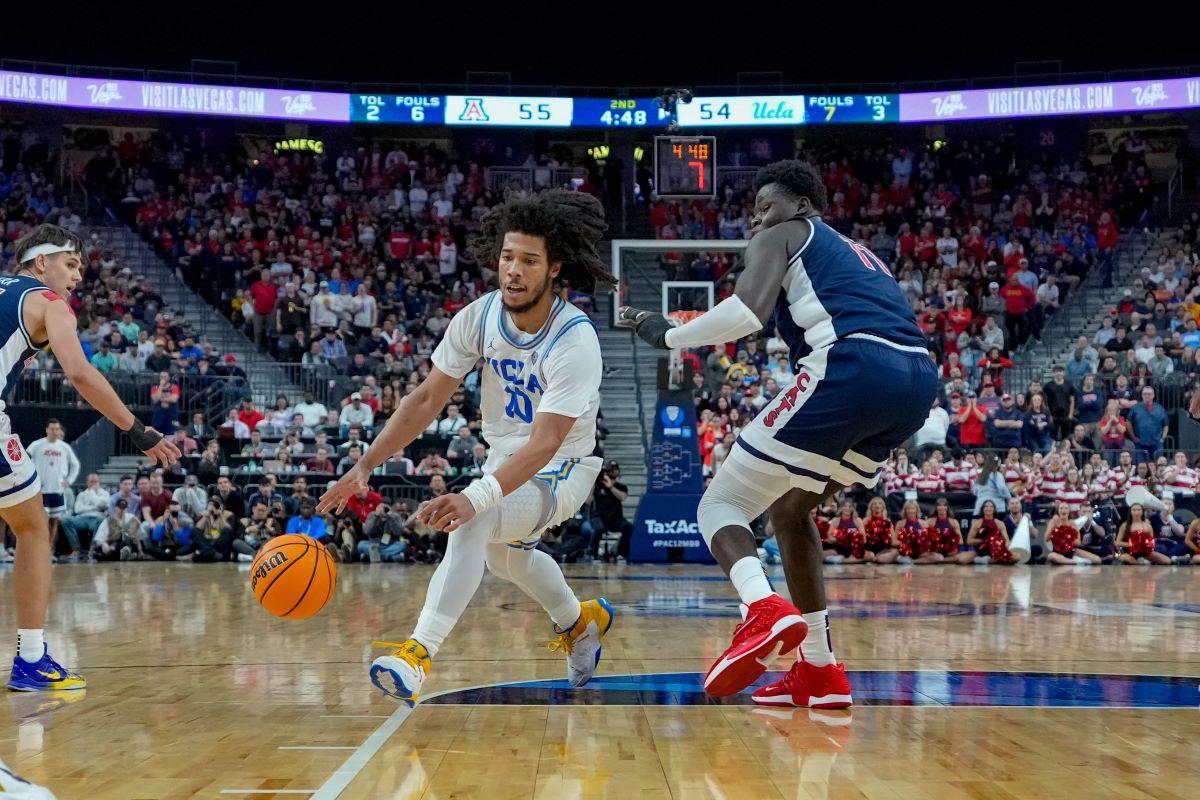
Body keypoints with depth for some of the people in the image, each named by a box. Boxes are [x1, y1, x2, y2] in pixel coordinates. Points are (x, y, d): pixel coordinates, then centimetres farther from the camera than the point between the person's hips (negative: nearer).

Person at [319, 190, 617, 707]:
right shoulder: (479, 318, -14)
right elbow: (427, 399, -9)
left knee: (475, 520, -34)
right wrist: (365, 466, -19)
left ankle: (420, 652, -38)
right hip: (505, 457, 8)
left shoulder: (575, 342, -31)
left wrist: (476, 497, -53)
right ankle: (580, 623, 57)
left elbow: (545, 443, -39)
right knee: (500, 551, 30)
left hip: (560, 470, -8)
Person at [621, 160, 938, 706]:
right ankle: (819, 672, 19)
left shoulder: (781, 237, 15)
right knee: (789, 507, 26)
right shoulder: (858, 255, 37)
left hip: (851, 370, -7)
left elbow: (748, 310, -5)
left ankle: (765, 611, -28)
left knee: (720, 504, 3)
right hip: (919, 380, 8)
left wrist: (669, 335, 7)